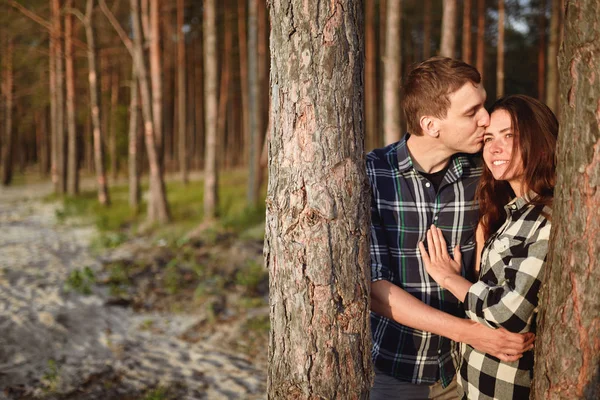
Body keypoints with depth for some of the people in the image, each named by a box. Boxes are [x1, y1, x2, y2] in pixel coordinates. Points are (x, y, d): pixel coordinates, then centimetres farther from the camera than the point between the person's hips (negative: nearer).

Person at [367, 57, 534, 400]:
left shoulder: (482, 176, -7)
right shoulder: (369, 175, -15)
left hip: (458, 369, 3)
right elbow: (372, 285, -18)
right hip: (390, 368, -3)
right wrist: (467, 331, -23)